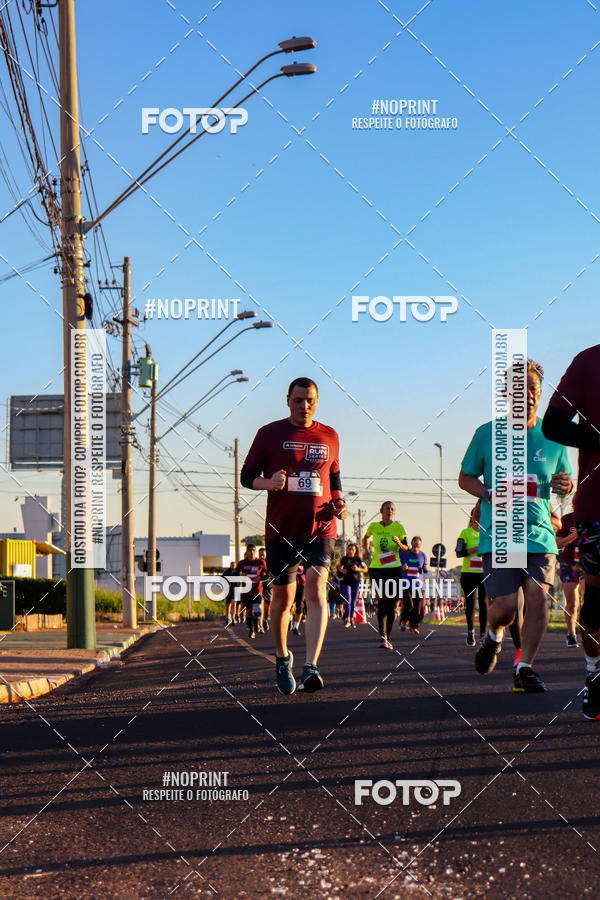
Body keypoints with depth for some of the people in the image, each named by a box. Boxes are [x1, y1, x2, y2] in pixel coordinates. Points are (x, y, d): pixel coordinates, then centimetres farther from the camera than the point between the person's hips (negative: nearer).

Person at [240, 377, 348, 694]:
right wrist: (269, 483, -17)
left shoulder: (329, 437, 12)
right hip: (281, 529, 0)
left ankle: (310, 668, -25)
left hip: (320, 528, 1)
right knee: (282, 597, 7)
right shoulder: (269, 434, 4)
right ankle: (282, 657, 33)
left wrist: (339, 502, 5)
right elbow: (247, 476, 5)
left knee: (316, 589, -18)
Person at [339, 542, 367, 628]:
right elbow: (340, 568, 22)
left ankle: (352, 617, 18)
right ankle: (347, 619, -12)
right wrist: (342, 571, 0)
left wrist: (358, 569, -12)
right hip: (346, 581, 0)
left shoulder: (358, 559, 3)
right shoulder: (344, 559, 6)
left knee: (353, 601, 4)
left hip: (356, 581, 0)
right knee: (348, 599, -14)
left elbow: (365, 569, 5)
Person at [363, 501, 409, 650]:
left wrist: (399, 543, -21)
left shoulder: (398, 527, -1)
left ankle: (388, 638, 17)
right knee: (382, 601, -15)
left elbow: (406, 548, -1)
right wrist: (367, 551, 12)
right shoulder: (373, 526, 3)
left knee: (391, 604, 5)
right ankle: (382, 636, -21)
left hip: (394, 569, 1)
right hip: (376, 569, -1)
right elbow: (366, 538, 26)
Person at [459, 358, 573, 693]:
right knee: (505, 605, -10)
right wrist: (489, 494, -8)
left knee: (538, 596, -12)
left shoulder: (553, 437, 7)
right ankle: (494, 636, 26)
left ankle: (525, 668, 5)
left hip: (539, 533, 2)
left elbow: (566, 483, 19)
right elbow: (465, 478, 11)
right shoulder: (487, 434, 2)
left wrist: (565, 485, -6)